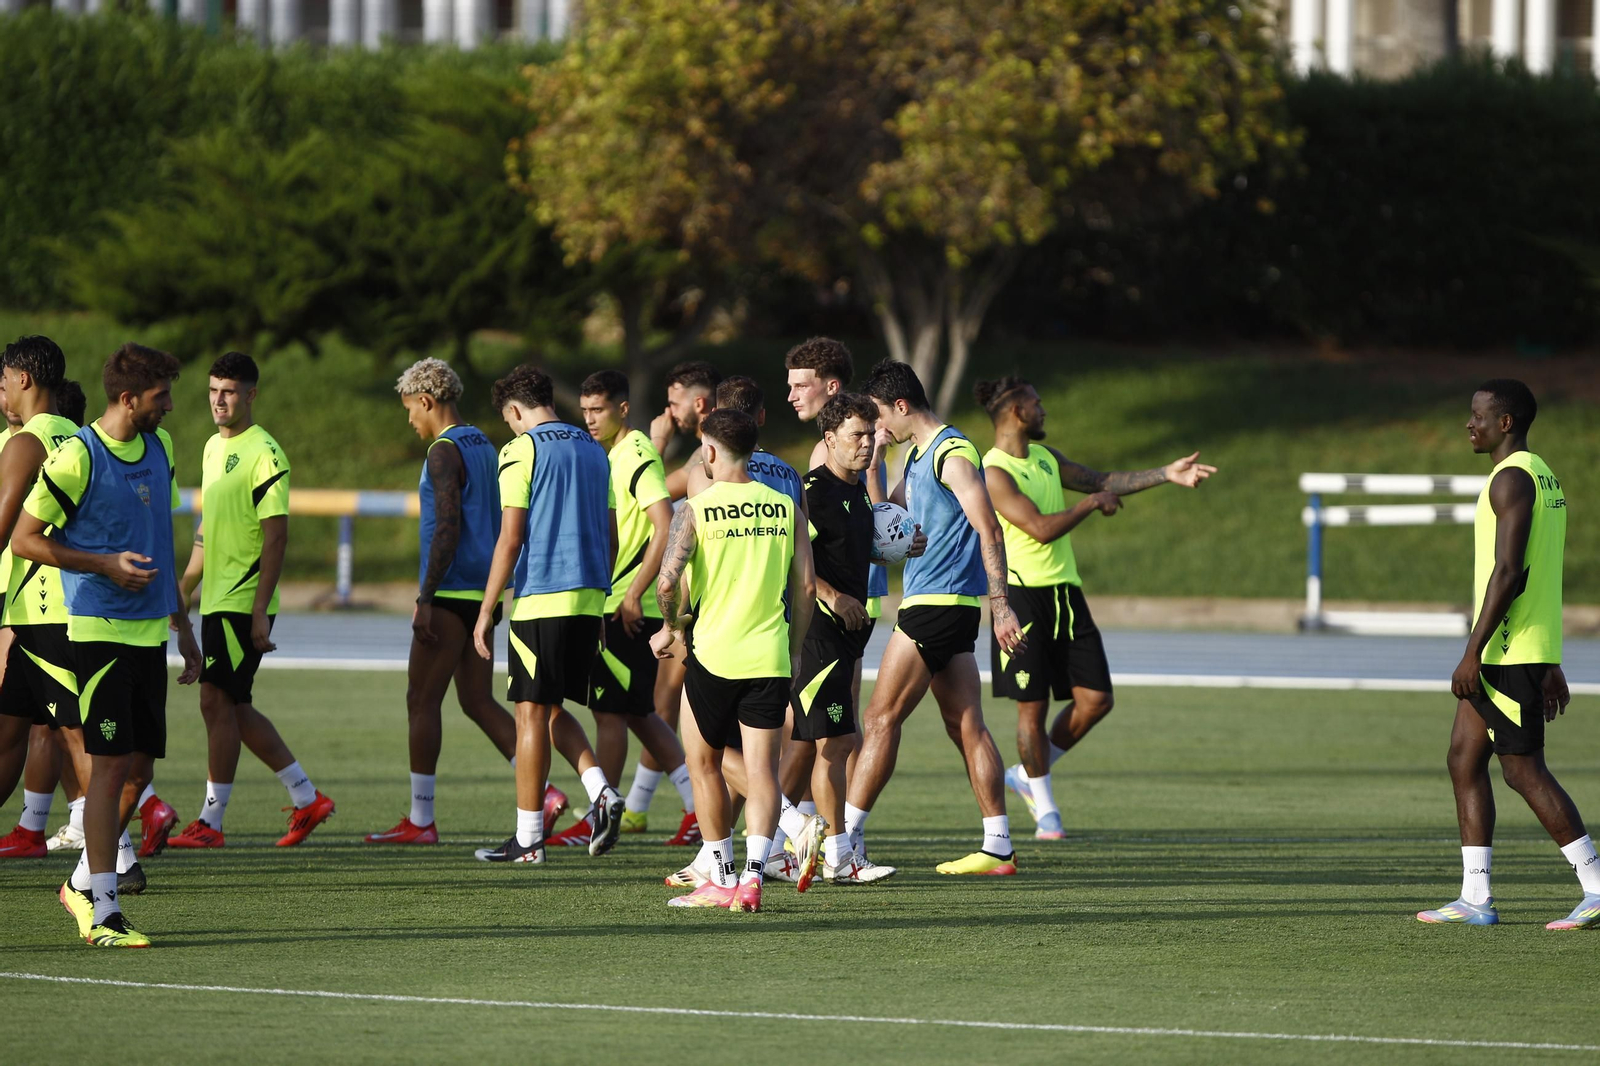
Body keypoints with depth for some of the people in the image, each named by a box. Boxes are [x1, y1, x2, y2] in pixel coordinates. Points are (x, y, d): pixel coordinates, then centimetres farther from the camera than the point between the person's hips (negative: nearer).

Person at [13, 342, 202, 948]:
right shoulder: (77, 458, -12)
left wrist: (182, 624, 23)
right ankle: (102, 914, -7)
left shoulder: (159, 447, 12)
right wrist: (106, 564, -16)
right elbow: (25, 539, -8)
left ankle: (83, 882, 24)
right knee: (111, 765, -10)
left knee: (141, 765, 8)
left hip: (150, 631, 8)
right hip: (100, 629, -8)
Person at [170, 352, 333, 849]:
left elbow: (276, 536, -16)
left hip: (244, 603, -9)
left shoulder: (263, 453, -12)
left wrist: (260, 611, -21)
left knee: (218, 702, -8)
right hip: (216, 599, 9)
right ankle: (306, 799, 19)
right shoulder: (214, 448, 15)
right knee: (233, 709, 10)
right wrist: (184, 589, 24)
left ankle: (211, 822, -3)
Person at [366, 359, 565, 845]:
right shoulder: (484, 446, 16)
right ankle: (543, 791, -1)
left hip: (451, 597, -9)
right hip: (484, 594, 9)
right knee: (478, 702, 11)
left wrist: (426, 598, -20)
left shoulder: (445, 452, -13)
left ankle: (420, 820, -1)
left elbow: (447, 528, -20)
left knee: (422, 701, -2)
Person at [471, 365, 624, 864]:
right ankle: (602, 793, -4)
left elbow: (510, 538, -11)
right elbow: (610, 538, 16)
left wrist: (486, 612, -8)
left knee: (532, 712, 0)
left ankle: (528, 837, 3)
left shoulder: (522, 451, -7)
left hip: (540, 598, -7)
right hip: (588, 598, 7)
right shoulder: (594, 451, 14)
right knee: (553, 710, 17)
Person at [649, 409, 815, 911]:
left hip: (714, 656, -2)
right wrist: (793, 651, 15)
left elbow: (668, 581, -15)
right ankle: (752, 874, -14)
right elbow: (805, 586, 5)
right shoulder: (784, 507, 5)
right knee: (761, 770, 1)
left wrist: (670, 628, 3)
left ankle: (721, 879, 14)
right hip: (770, 658, 2)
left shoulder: (697, 509, -6)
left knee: (703, 765, 14)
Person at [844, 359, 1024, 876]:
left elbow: (989, 530, -18)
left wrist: (1001, 606, -23)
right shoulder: (919, 455, 18)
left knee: (881, 718, -6)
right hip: (947, 606, 10)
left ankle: (846, 835, -3)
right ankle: (999, 848, 5)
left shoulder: (952, 454, -12)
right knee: (967, 727, 6)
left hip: (937, 602, -10)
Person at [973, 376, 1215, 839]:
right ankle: (1045, 808, 12)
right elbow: (1041, 528, -21)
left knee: (1096, 699, 1)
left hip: (1064, 591, 8)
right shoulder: (994, 474, -13)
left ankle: (1028, 774, 20)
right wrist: (1093, 503, -8)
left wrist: (1166, 474, 12)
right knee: (1032, 705, -1)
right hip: (1023, 592, -8)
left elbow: (1102, 480, 21)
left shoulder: (1044, 457, 15)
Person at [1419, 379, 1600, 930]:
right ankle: (1475, 896, 9)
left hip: (1510, 651, -10)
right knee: (1464, 759, 10)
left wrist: (1473, 652, -21)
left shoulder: (1512, 478, -14)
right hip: (1518, 653, 10)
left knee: (1524, 769, -7)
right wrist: (1550, 664, 23)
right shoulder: (1543, 477, 18)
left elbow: (1508, 571, -22)